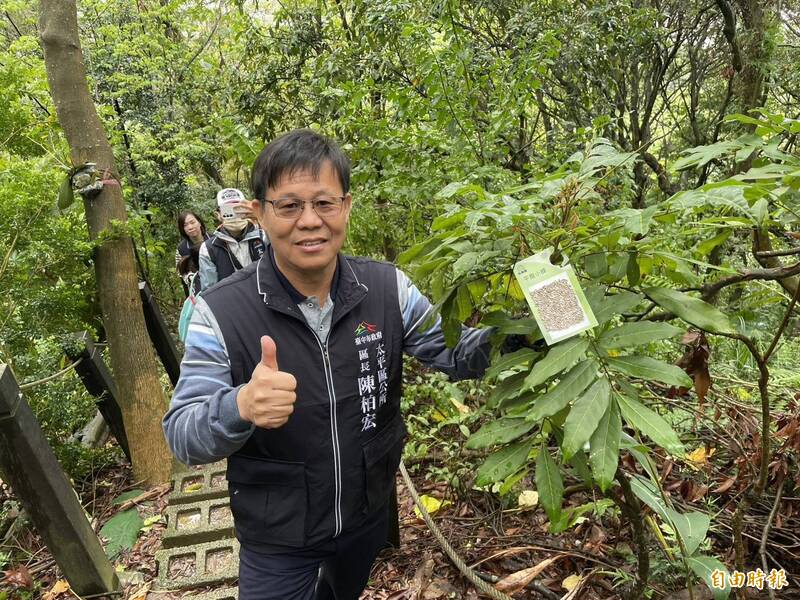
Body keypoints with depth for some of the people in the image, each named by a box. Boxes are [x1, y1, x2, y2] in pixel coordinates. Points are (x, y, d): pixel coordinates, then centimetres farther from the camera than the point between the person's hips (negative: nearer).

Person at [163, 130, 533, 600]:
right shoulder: (222, 311, -21)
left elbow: (456, 355, -6)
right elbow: (181, 436, -19)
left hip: (370, 514, 4)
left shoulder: (387, 287, -13)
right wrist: (239, 407, -41)